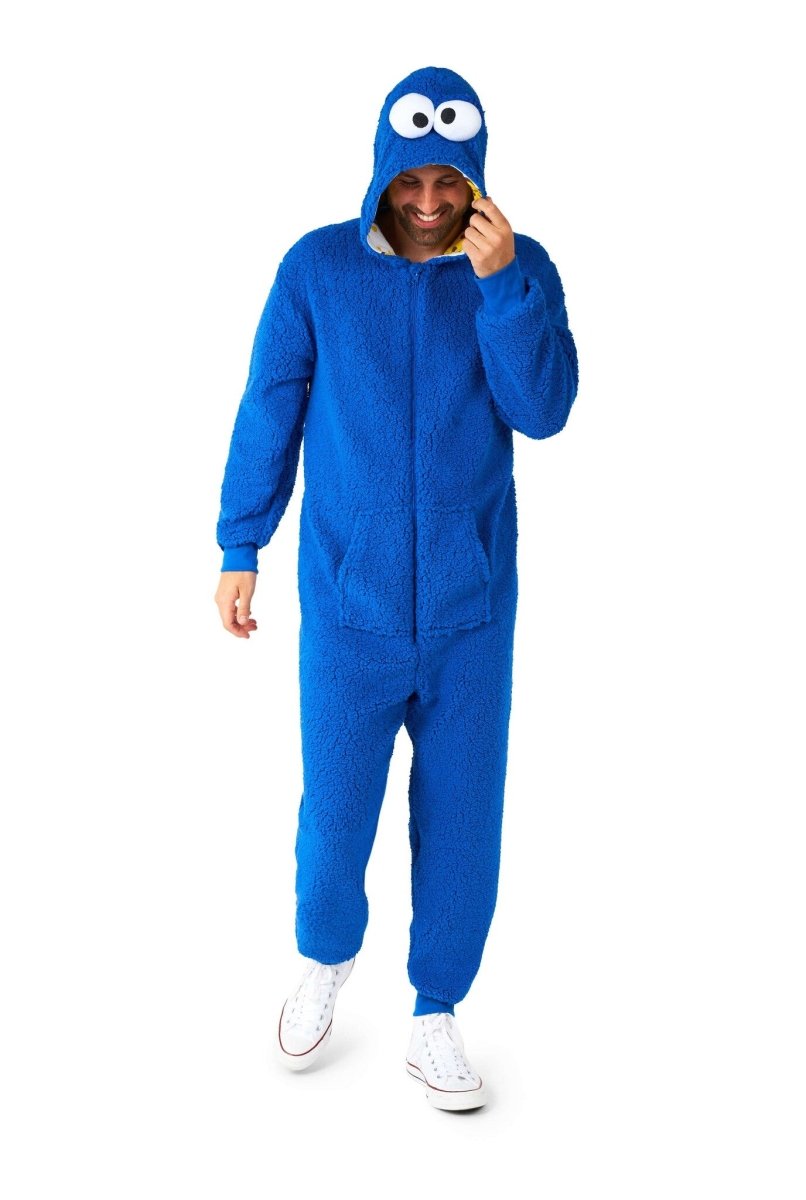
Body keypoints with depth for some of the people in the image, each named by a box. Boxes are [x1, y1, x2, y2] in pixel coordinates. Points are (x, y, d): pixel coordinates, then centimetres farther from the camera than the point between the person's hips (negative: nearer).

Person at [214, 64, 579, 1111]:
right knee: (334, 820, 6)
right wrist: (240, 552, 3)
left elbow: (543, 412, -13)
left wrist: (498, 278, -23)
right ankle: (326, 960, 40)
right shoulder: (317, 267, -5)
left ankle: (436, 1017, 30)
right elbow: (269, 416, 1)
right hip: (350, 604, -1)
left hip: (473, 610, 1)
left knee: (461, 824, 8)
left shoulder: (520, 267, -2)